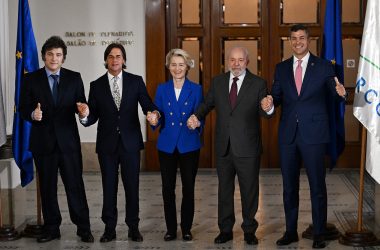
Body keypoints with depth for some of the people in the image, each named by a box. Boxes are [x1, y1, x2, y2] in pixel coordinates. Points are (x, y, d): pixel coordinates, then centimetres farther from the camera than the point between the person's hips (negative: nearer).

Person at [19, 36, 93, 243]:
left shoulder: (74, 78, 4)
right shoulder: (31, 79, 2)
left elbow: (81, 105, 4)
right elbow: (23, 109, 1)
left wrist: (83, 110, -19)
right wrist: (32, 115, -21)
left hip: (68, 140, 0)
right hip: (43, 141, 1)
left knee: (75, 185, 0)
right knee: (47, 187, 10)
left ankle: (83, 228, 11)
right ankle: (51, 228, 22)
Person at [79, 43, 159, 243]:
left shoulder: (136, 81, 2)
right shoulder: (96, 85, 3)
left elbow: (147, 104, -3)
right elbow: (93, 117, 1)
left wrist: (154, 113, -26)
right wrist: (86, 115, -22)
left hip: (130, 142, 0)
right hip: (107, 144, 1)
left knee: (132, 186, 6)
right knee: (109, 187, 8)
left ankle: (133, 227, 18)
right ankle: (109, 228, 18)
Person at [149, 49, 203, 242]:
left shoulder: (196, 89, 2)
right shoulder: (162, 89, 6)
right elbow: (158, 118, 5)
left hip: (189, 145, -1)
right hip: (167, 146, 1)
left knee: (188, 188, 4)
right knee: (168, 189, 4)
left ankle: (186, 229, 17)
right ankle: (171, 229, 16)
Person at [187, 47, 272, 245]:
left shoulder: (258, 84, -4)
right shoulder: (217, 82, 5)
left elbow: (264, 113, -8)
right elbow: (207, 103, 10)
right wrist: (196, 116, -10)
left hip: (247, 148, -3)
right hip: (223, 147, 3)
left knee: (249, 190, 8)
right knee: (224, 190, 14)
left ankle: (249, 230, 23)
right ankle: (225, 230, 27)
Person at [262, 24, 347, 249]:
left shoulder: (324, 66, 2)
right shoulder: (282, 68, 10)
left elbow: (334, 93, -1)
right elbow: (277, 96, 8)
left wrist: (341, 92, -24)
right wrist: (270, 102, -15)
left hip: (314, 135, -3)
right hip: (288, 135, 3)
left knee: (317, 186, 3)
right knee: (289, 186, 11)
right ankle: (291, 231, 23)